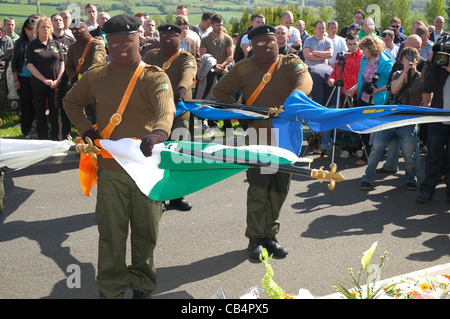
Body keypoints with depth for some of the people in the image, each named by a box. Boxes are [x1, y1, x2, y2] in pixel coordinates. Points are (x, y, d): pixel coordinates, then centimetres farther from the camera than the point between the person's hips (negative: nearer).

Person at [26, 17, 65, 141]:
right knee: (40, 112, 5)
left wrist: (57, 80, -5)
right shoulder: (32, 45, 2)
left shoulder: (56, 44, 9)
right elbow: (30, 65, -5)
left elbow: (62, 64, 8)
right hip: (39, 85, -1)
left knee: (55, 112, 2)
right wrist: (45, 80, -12)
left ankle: (57, 139, 8)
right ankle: (43, 139, 11)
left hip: (55, 85, 1)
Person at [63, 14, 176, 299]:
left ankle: (142, 285, 33)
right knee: (112, 235, 8)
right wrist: (86, 129, 5)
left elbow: (165, 107, -29)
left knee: (145, 233, 12)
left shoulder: (154, 77, -8)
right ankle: (111, 290, 23)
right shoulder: (96, 76, 5)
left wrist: (160, 130, -51)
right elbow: (72, 101, 22)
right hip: (110, 170, 2)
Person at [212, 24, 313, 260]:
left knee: (279, 190, 8)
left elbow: (304, 78, -18)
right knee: (258, 189, -5)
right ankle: (255, 237, 10)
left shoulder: (290, 63, 4)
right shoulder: (243, 68, 5)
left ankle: (270, 235, 23)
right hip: (257, 139, -2)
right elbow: (219, 91, 13)